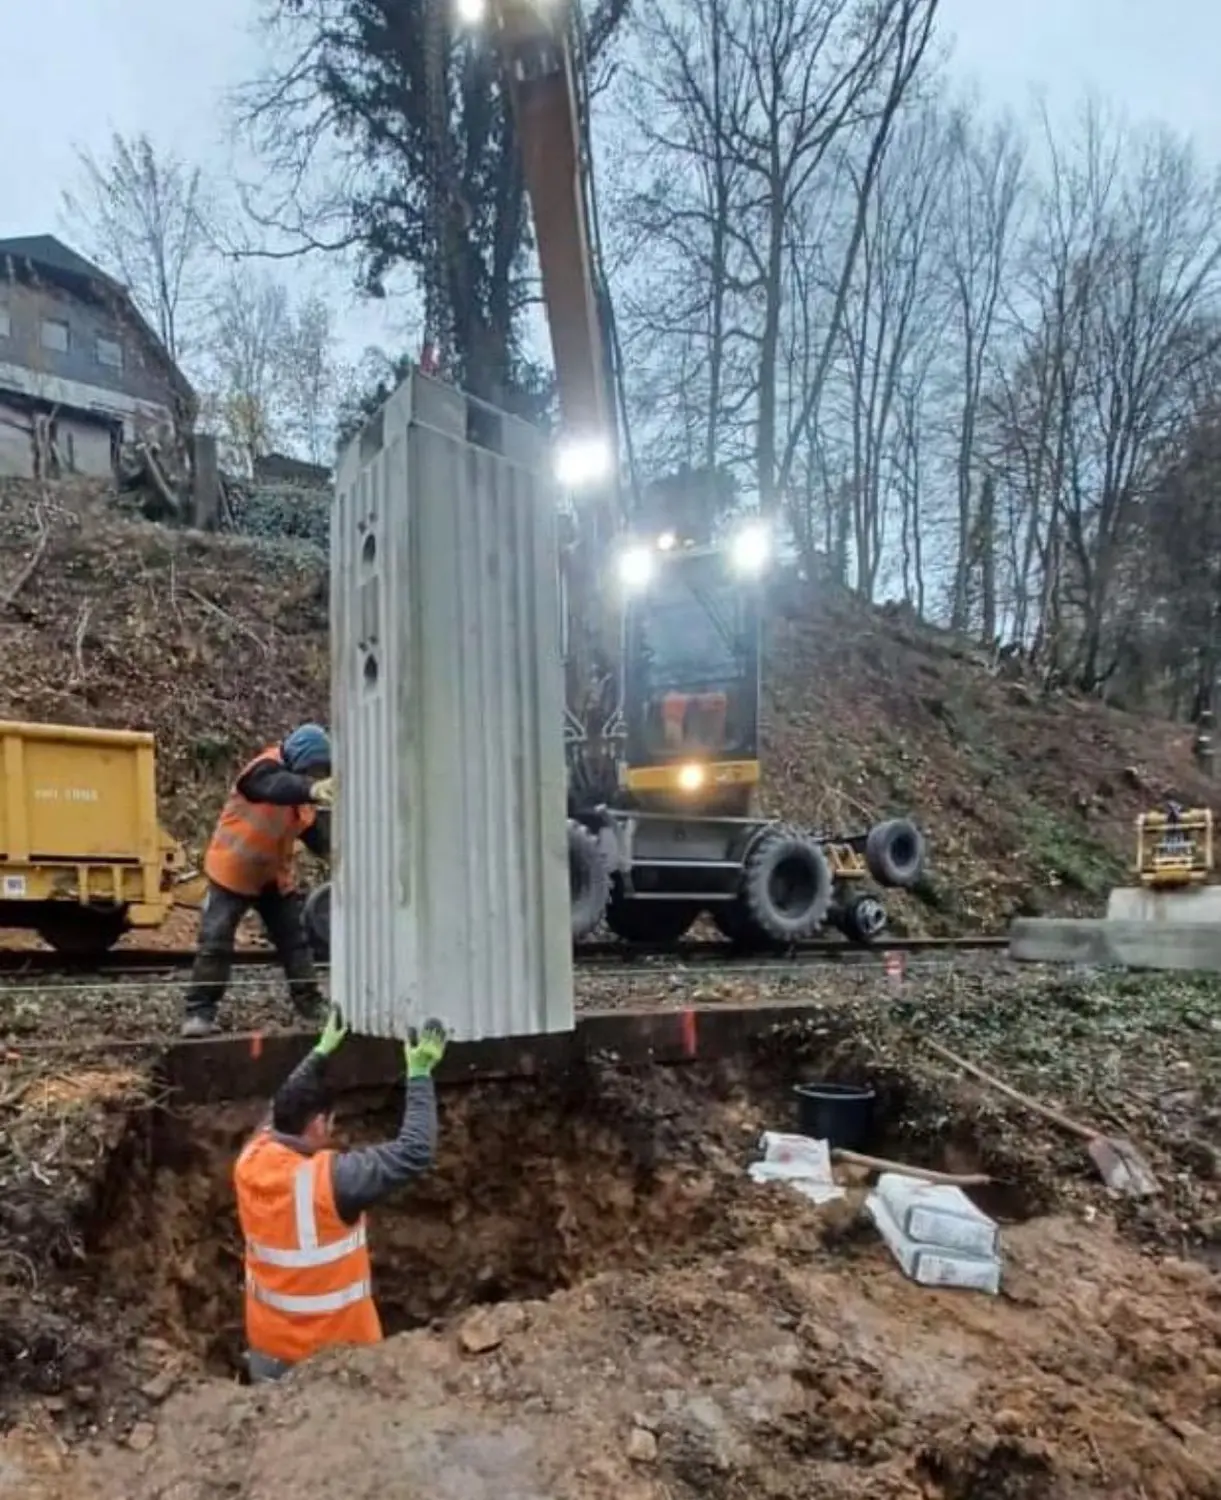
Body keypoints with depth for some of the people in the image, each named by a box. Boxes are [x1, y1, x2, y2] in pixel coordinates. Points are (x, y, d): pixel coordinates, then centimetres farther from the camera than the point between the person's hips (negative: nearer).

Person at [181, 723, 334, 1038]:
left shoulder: (299, 788, 0)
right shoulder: (265, 771, -24)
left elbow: (314, 833, 2)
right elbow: (279, 788, -50)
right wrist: (311, 789, -69)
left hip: (274, 876, 8)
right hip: (233, 871, -8)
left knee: (295, 938, 9)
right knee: (216, 942, -7)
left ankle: (310, 1002, 17)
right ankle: (199, 1012, 1)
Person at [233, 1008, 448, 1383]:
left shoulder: (251, 1161, -9)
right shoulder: (330, 1179, -28)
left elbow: (285, 1109, 12)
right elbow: (415, 1153, -23)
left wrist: (321, 1052, 20)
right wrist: (419, 1075, -16)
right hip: (328, 1357, -6)